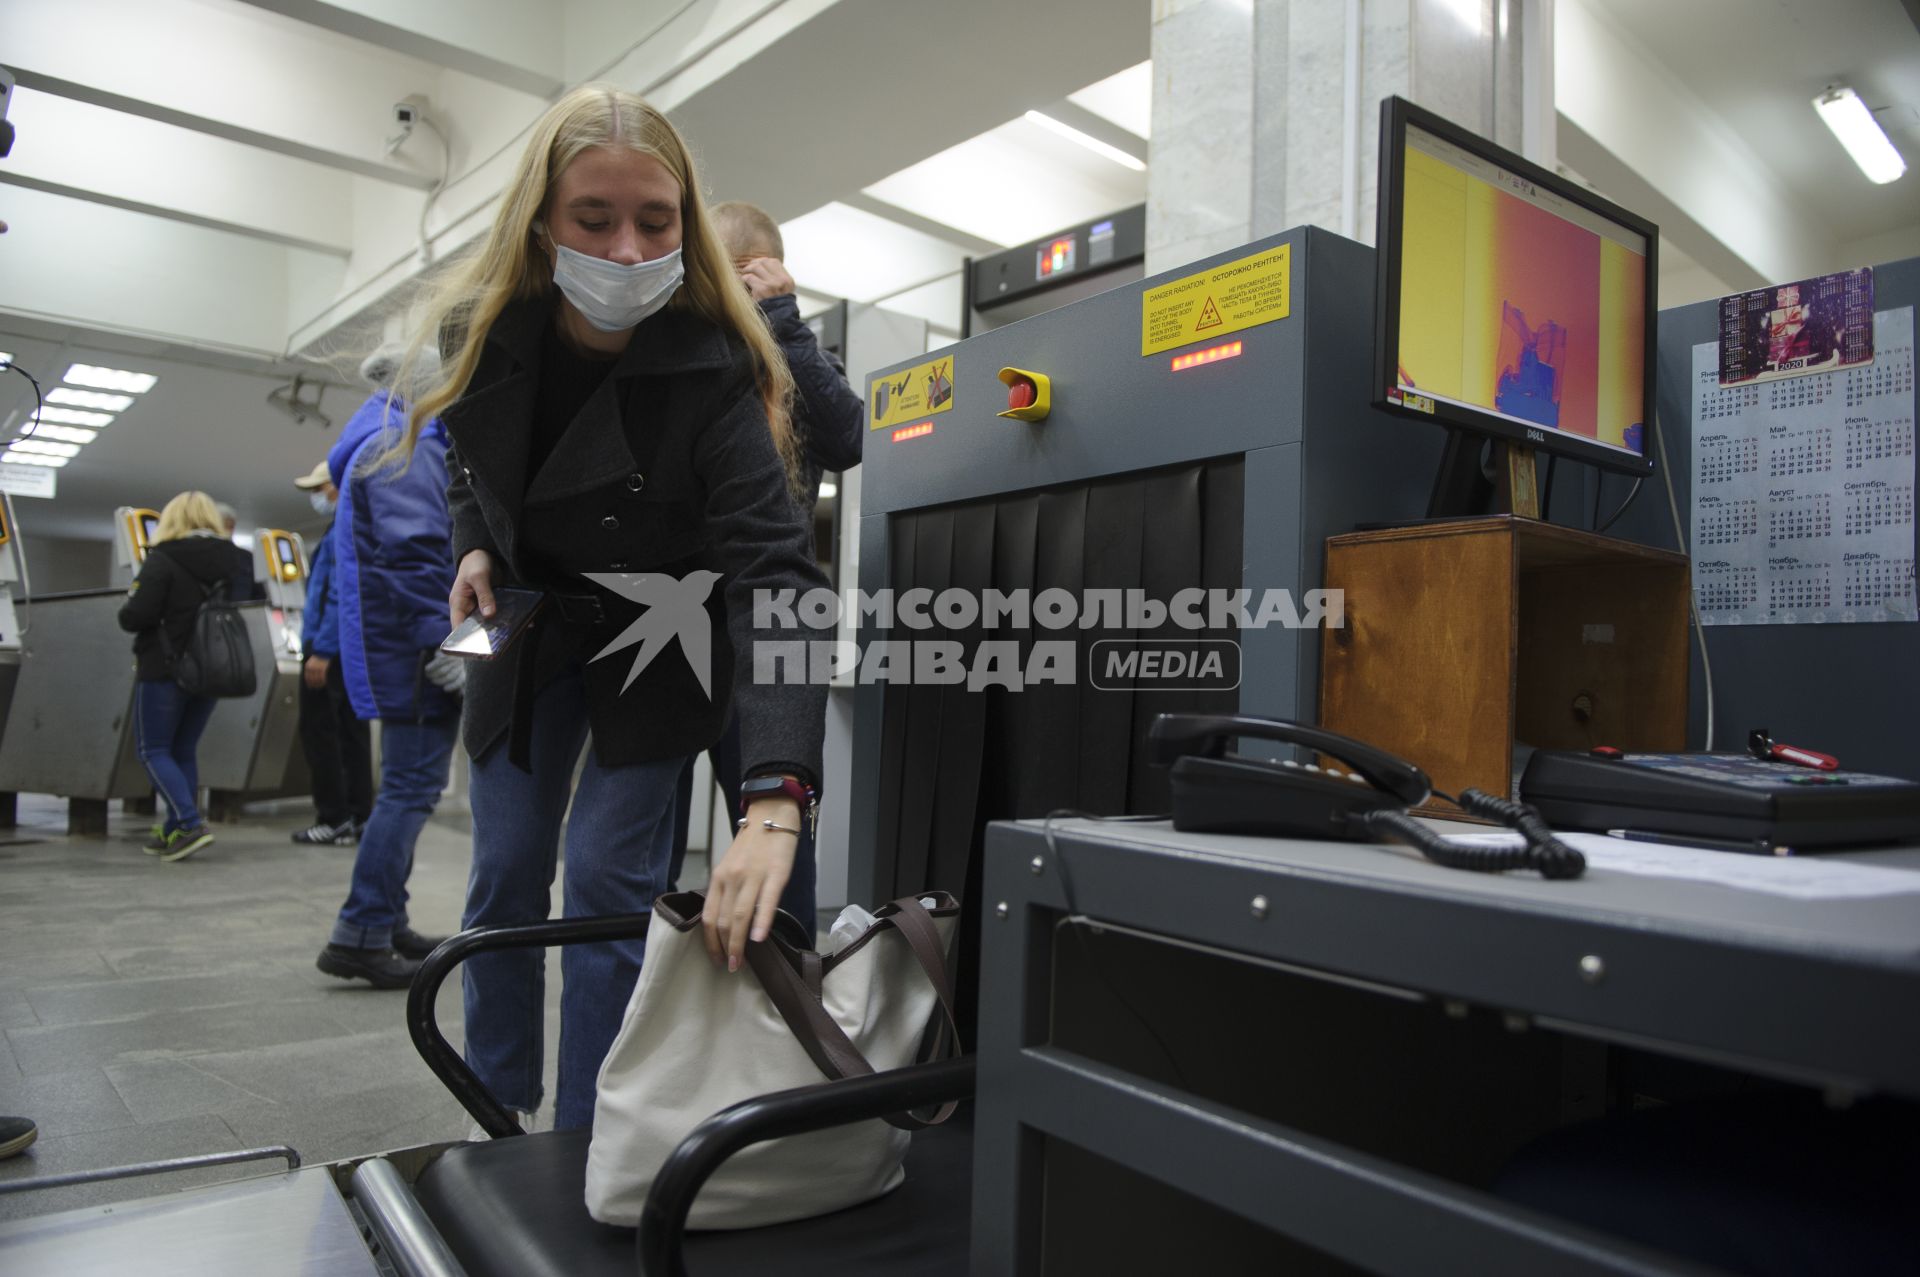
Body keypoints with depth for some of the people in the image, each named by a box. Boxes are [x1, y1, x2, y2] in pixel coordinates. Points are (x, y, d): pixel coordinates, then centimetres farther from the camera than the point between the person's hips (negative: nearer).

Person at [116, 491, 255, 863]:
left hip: (165, 668, -6)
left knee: (153, 751, 4)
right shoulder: (237, 560, 4)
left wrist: (129, 602, 4)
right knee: (184, 750, 16)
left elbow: (134, 618, -16)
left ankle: (191, 824, -10)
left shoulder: (163, 560, -13)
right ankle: (175, 832, 17)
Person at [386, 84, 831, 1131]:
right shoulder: (485, 336, -15)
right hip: (532, 622, 5)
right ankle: (494, 1117, 30)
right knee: (504, 872, 9)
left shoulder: (714, 374, -30)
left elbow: (775, 577, -42)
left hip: (655, 641, -4)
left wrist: (776, 802, -54)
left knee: (608, 878, -5)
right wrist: (473, 550, -13)